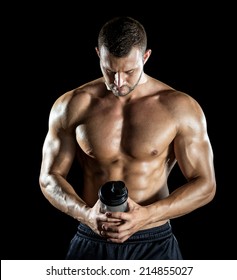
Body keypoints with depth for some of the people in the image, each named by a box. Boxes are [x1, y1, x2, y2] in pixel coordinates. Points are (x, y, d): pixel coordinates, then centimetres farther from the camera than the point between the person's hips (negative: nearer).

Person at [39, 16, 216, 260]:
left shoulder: (179, 107, -8)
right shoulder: (72, 106, -4)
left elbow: (204, 184, -5)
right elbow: (50, 176, 1)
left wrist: (147, 215, -19)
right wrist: (86, 213, -18)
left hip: (154, 245, -1)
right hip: (91, 244, 1)